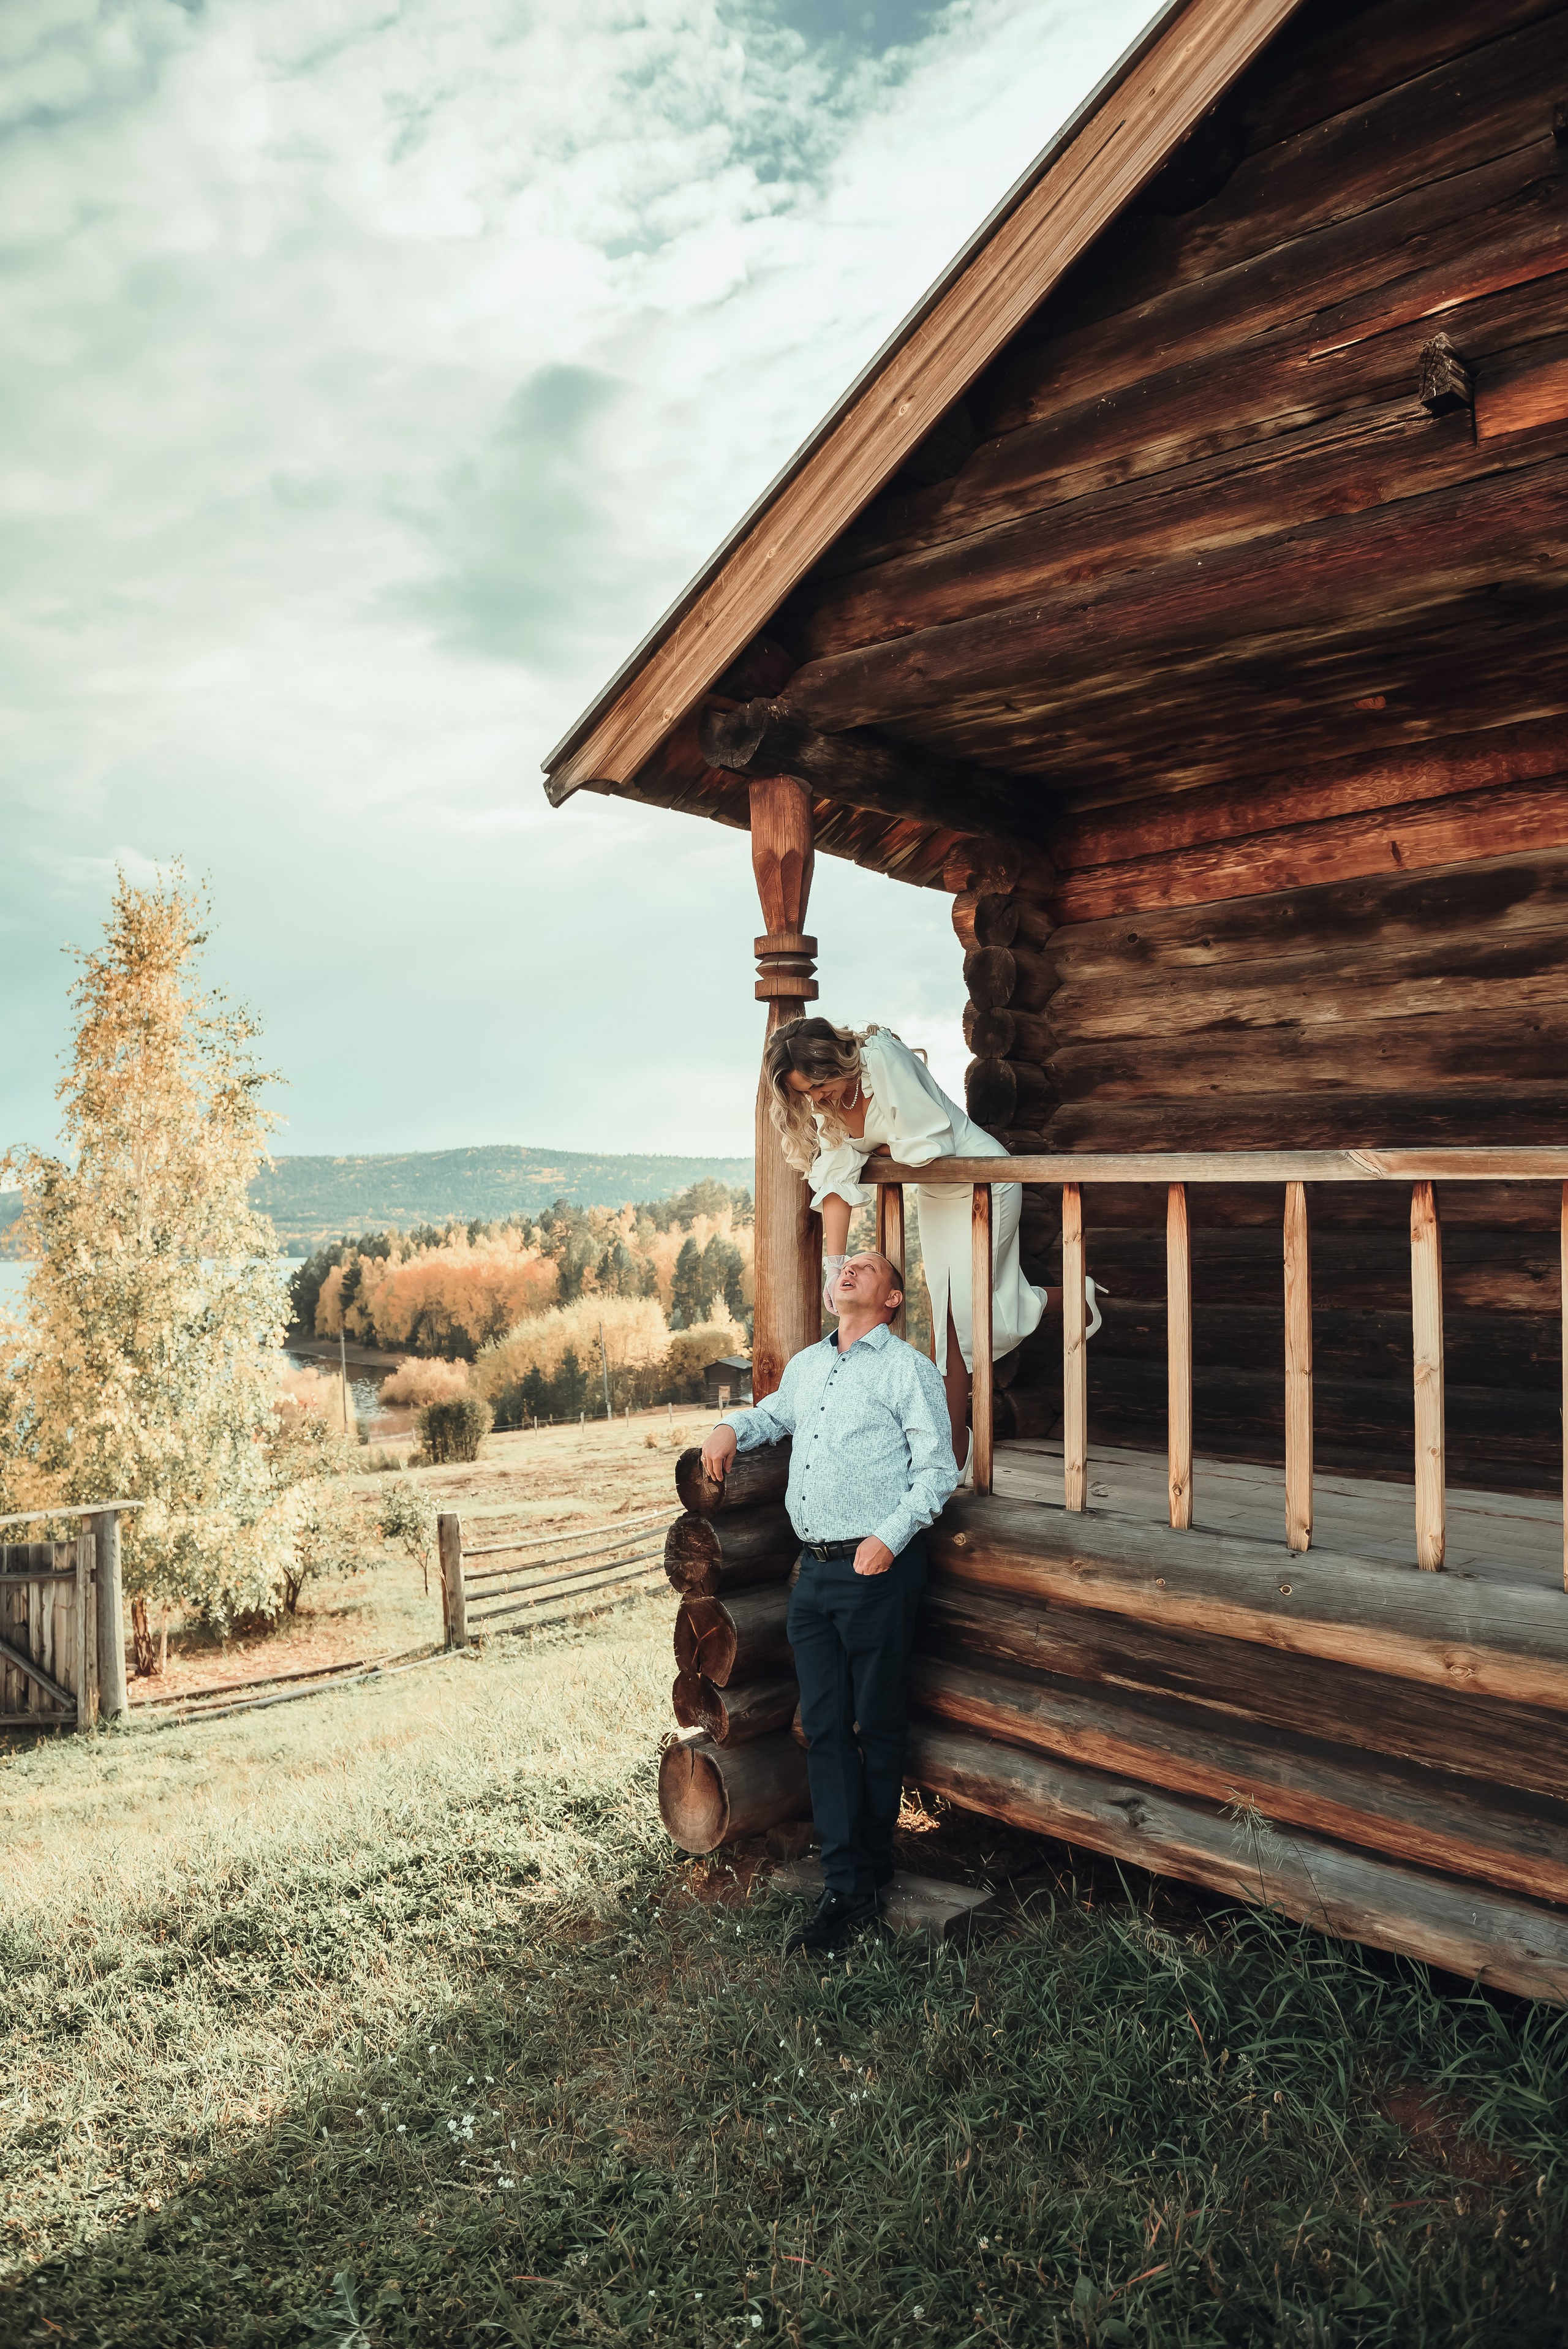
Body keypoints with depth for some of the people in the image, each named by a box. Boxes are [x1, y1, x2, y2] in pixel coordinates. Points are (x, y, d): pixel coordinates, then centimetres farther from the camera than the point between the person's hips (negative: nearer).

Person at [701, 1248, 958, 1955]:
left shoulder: (906, 1368, -3)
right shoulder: (804, 1365, 16)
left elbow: (937, 1468, -7)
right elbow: (773, 1415, 35)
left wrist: (890, 1536, -18)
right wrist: (732, 1427, 14)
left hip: (878, 1570, -5)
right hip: (814, 1571, 6)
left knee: (877, 1725, 6)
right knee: (824, 1726, 4)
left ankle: (870, 1866, 23)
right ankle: (846, 1889, 10)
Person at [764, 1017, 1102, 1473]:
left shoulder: (883, 1058, -29)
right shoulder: (825, 1100, -8)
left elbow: (928, 1148, -30)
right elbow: (836, 1182, -12)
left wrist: (876, 1150, -11)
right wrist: (834, 1264, -20)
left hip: (982, 1182, -7)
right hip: (934, 1195, 7)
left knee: (961, 1314, -6)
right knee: (948, 1314, 9)